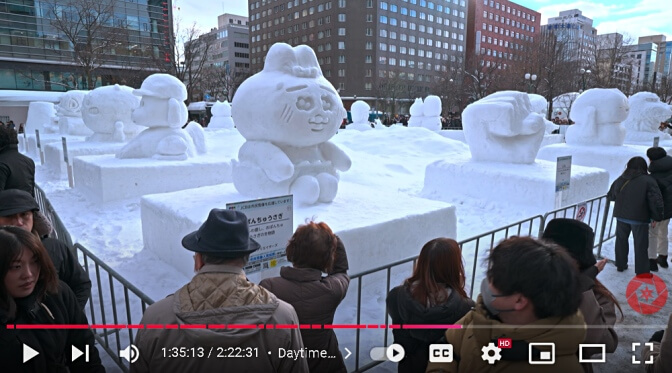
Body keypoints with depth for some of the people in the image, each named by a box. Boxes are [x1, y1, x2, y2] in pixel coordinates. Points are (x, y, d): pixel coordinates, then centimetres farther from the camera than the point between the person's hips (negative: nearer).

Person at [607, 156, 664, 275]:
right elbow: (656, 201, -15)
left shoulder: (620, 180, 2)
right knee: (641, 244, 5)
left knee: (621, 240, 18)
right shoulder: (648, 181, -12)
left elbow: (610, 196, 13)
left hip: (621, 216, 4)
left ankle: (621, 265, 27)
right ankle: (642, 271, 11)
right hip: (640, 218, -4)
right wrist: (657, 217, -4)